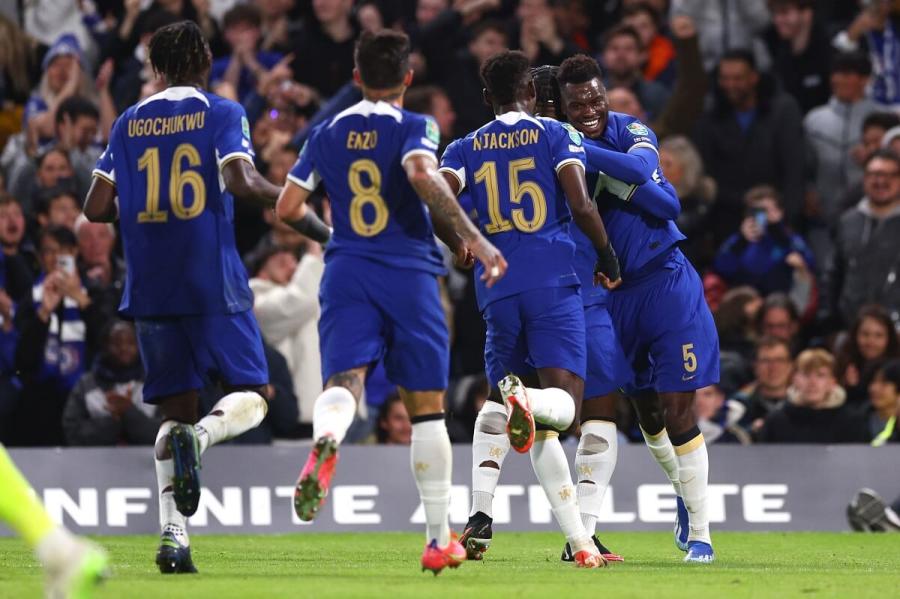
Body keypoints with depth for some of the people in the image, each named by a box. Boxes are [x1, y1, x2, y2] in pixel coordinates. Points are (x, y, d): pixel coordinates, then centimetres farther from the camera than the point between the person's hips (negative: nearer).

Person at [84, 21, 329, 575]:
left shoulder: (128, 124, 11)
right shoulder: (222, 114, 0)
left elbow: (96, 208, 8)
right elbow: (242, 182, -15)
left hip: (150, 289, 4)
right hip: (214, 283, -4)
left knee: (177, 410, 10)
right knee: (251, 397, 6)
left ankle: (173, 535, -5)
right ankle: (198, 437, -28)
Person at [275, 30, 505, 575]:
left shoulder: (327, 134, 12)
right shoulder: (414, 127, -1)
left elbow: (287, 208, 15)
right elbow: (423, 176, -21)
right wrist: (476, 240, -24)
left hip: (347, 270, 2)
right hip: (408, 273, -2)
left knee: (343, 381, -12)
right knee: (427, 407, 8)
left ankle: (326, 441, -51)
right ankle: (439, 540, 12)